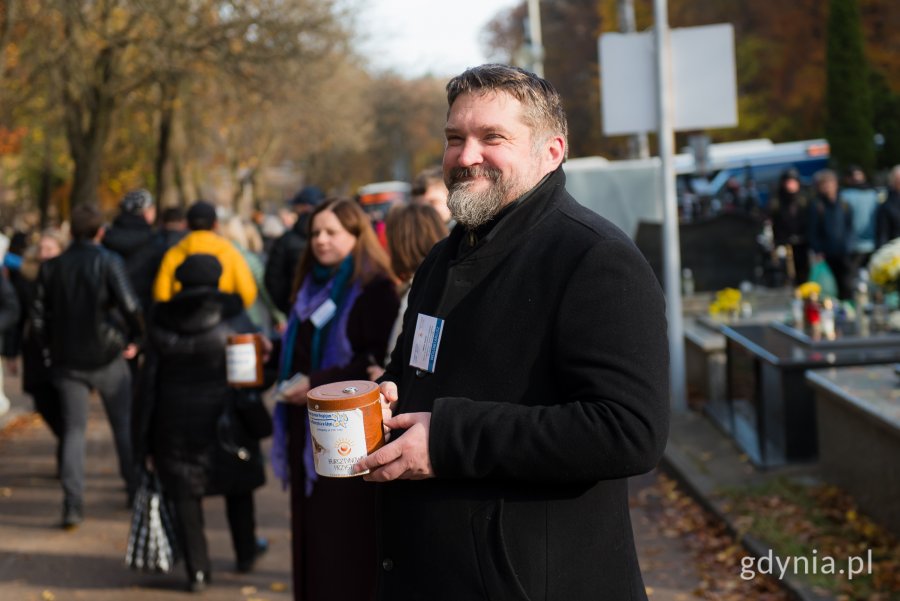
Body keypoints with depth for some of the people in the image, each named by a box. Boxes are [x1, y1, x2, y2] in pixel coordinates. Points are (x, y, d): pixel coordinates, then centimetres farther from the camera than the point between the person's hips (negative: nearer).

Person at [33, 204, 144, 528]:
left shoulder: (51, 267, 1)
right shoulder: (109, 262, -11)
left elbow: (39, 316, 1)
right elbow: (131, 307, -18)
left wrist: (53, 347, 14)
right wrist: (135, 339, -1)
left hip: (68, 361, 3)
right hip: (108, 358, -3)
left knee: (73, 430, 6)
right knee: (125, 424, 14)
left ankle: (72, 504, -3)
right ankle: (135, 489, 25)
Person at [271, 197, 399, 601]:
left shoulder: (374, 289, -9)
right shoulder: (313, 287, 17)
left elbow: (378, 362, -18)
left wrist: (319, 384, -18)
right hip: (308, 431, 8)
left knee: (347, 536, -5)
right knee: (311, 535, 10)